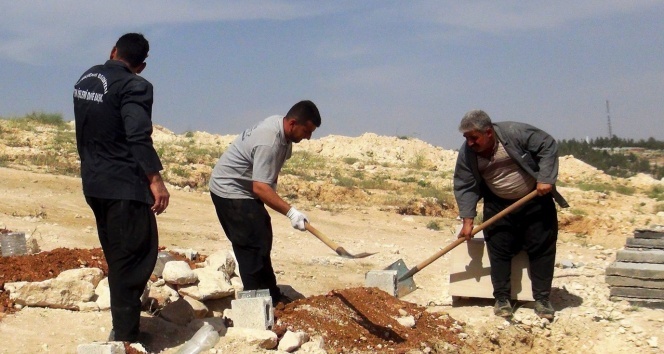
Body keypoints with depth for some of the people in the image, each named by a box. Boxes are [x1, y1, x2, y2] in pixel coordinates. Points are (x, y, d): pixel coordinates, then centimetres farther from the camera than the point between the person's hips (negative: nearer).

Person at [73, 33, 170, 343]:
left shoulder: (86, 79, 10)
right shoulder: (133, 86, -15)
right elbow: (139, 138, -24)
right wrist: (155, 180, -25)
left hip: (94, 183, 9)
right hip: (124, 185, -9)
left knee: (117, 257, 18)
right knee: (134, 257, -2)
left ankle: (122, 326, 28)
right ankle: (125, 338, -1)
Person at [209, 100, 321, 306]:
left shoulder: (280, 126, -1)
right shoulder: (268, 143, -31)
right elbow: (260, 187, -37)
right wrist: (290, 212, -42)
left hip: (245, 189, 11)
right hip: (230, 191, -11)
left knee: (262, 242, 14)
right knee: (253, 247, -12)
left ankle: (273, 298, 24)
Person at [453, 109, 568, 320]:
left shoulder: (515, 133, -25)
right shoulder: (467, 154, -14)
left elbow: (548, 146, -17)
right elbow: (464, 187, -9)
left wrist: (545, 178, -26)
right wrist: (468, 220, -16)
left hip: (535, 201, -2)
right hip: (499, 206, 3)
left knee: (542, 248, 0)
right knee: (499, 251, -2)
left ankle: (542, 299, 8)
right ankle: (502, 299, 7)